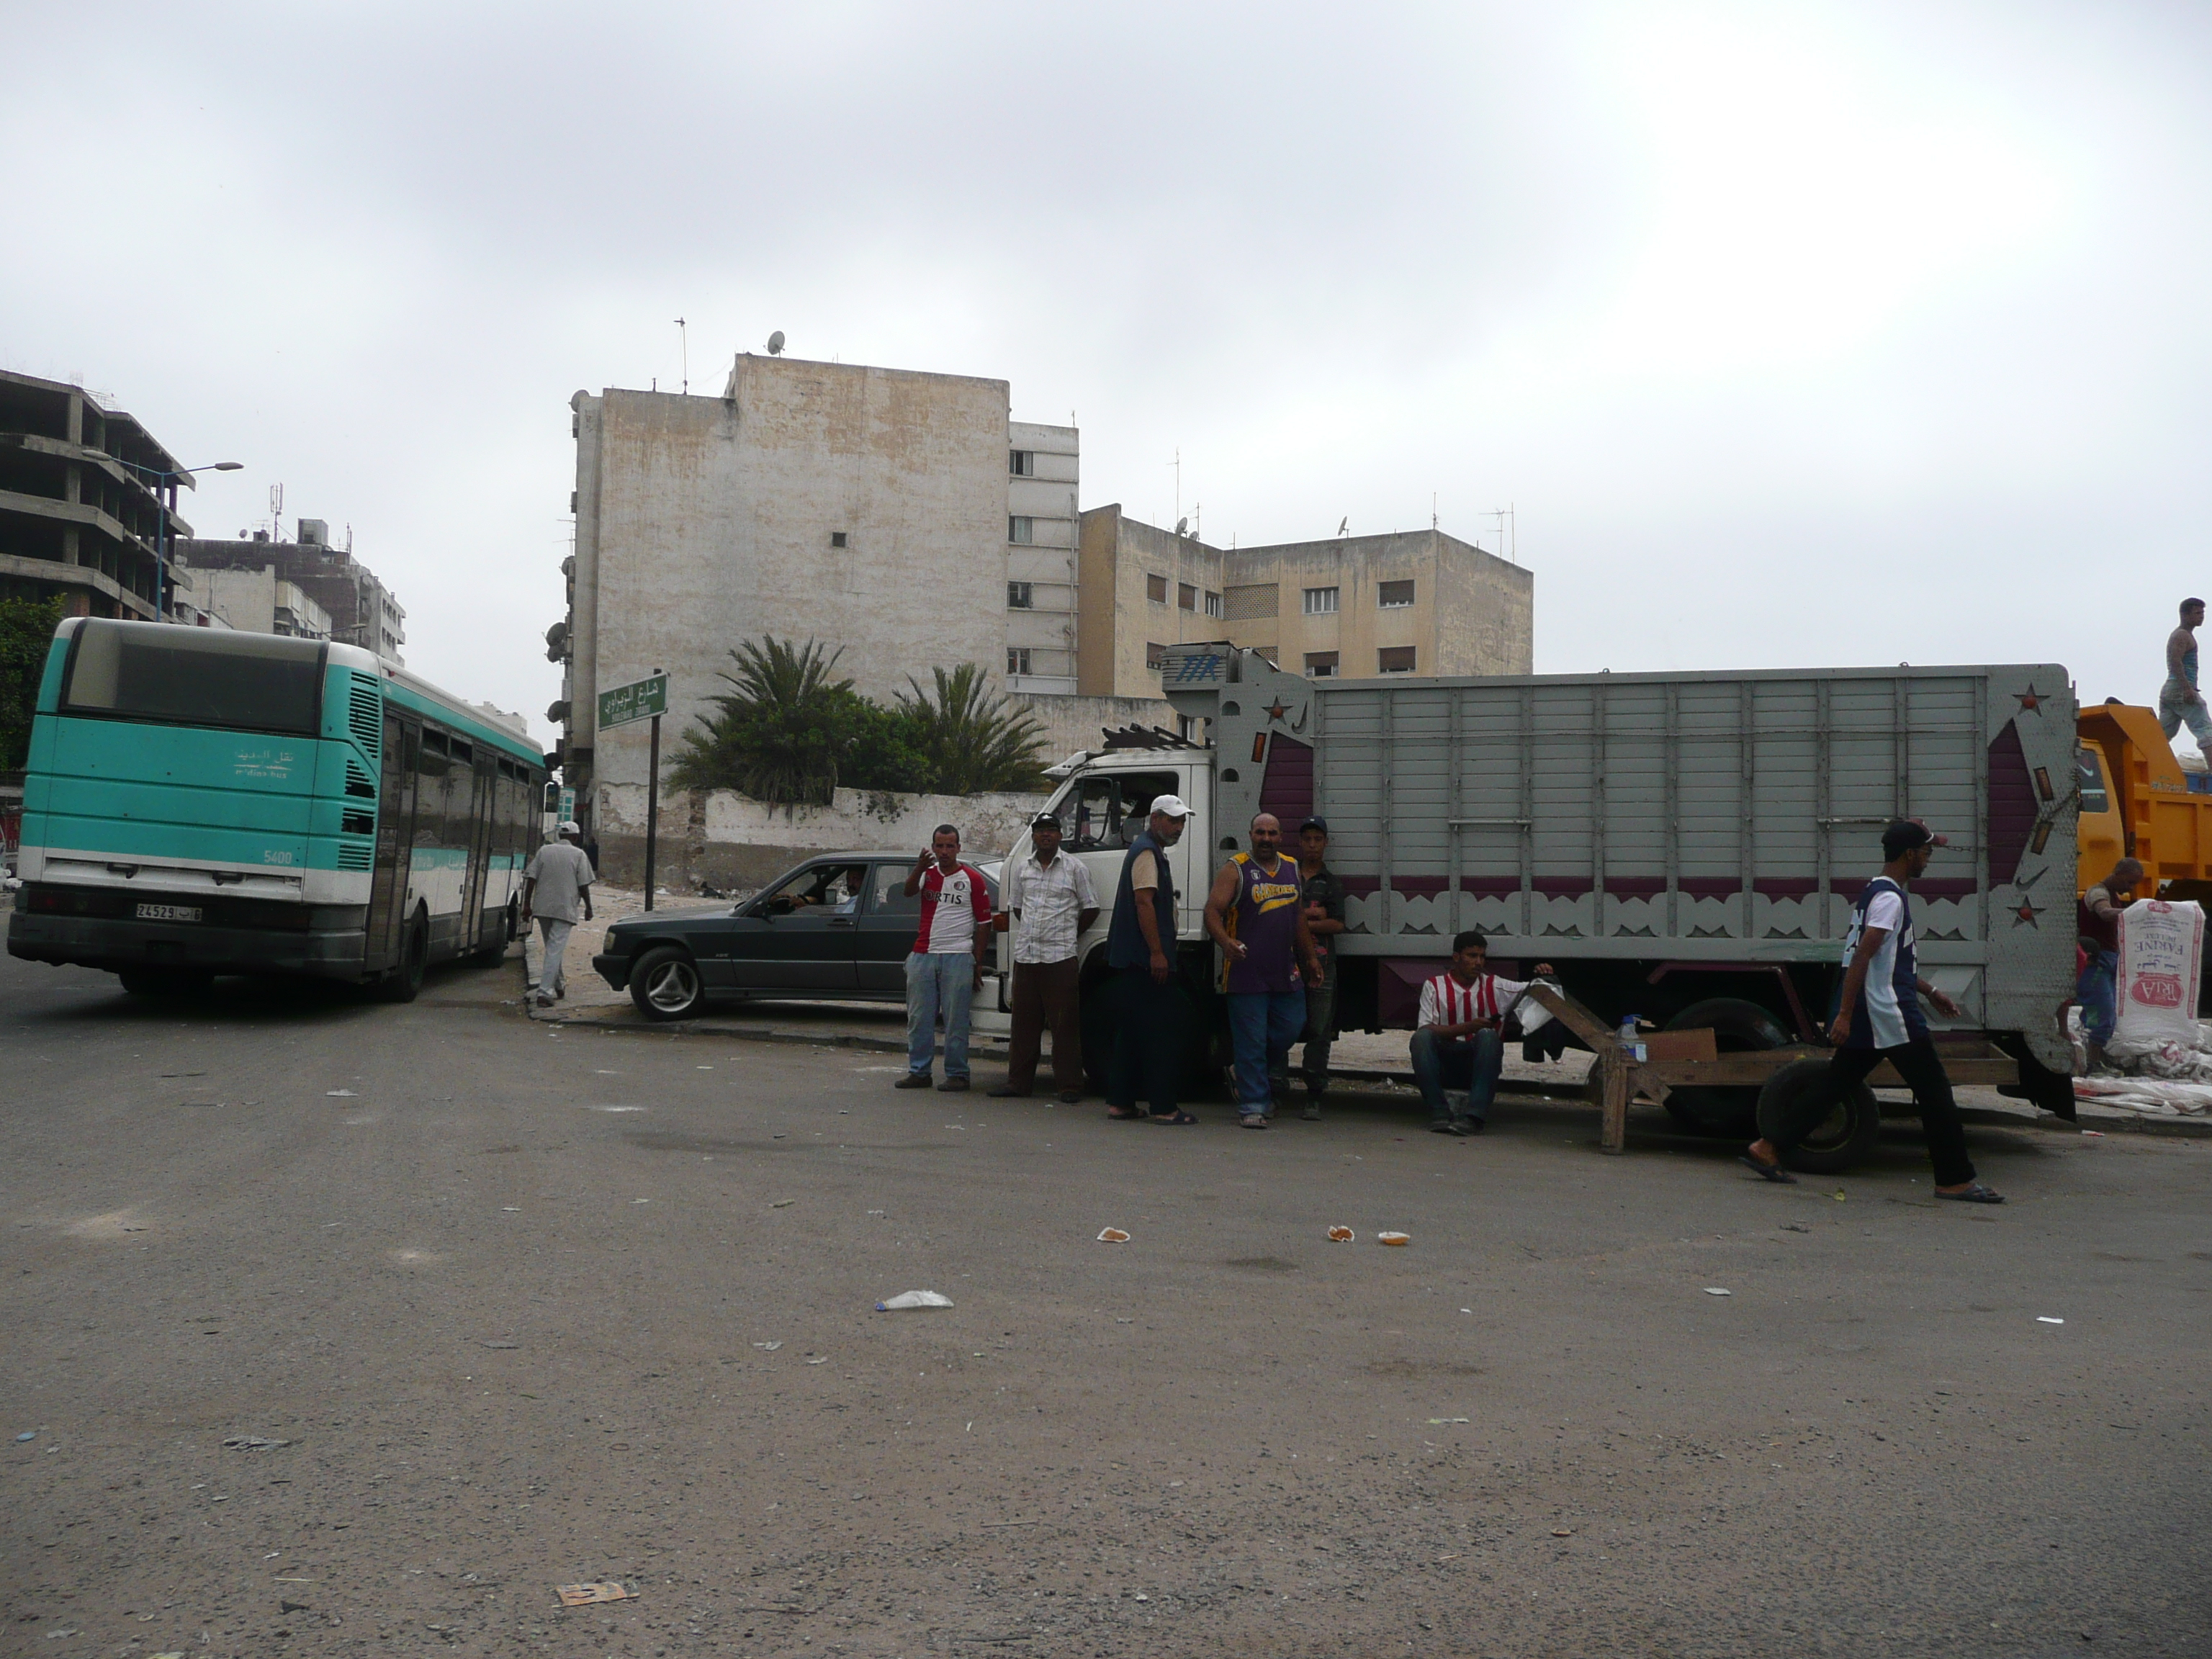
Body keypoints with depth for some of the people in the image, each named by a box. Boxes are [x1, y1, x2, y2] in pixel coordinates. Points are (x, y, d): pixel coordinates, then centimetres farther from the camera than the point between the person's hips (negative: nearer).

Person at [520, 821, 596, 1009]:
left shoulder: (544, 851, 7)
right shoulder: (578, 855, -1)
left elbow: (531, 879, 2)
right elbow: (583, 885, -4)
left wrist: (527, 905, 5)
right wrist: (588, 907, 7)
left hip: (542, 907, 4)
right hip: (565, 909, -4)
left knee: (552, 947, 20)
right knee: (555, 950, -7)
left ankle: (559, 985, 33)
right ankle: (544, 992, -17)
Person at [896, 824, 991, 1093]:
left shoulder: (972, 879, 2)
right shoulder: (927, 874, 12)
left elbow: (984, 923, 2)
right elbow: (909, 891, -11)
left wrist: (978, 964, -2)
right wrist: (919, 867, -29)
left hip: (957, 957, -4)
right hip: (923, 956, 4)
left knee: (956, 1020, -1)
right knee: (918, 1018, 7)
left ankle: (957, 1074, 6)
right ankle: (919, 1072, 15)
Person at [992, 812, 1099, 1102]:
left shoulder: (1074, 868, 2)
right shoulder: (1020, 867, 12)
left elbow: (1090, 909, 7)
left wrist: (1067, 935, 7)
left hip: (1061, 957, -4)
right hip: (1025, 955, 4)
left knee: (1065, 1024, -3)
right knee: (1024, 1021, 7)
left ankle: (1070, 1084, 1)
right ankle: (1019, 1080, 15)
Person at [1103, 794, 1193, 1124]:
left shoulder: (1151, 851, 23)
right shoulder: (1146, 852, -11)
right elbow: (1144, 903, -20)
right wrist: (1157, 952, -23)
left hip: (1131, 960, 11)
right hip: (1146, 959, -11)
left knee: (1130, 1032, 11)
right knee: (1161, 1033, -9)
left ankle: (1119, 1102, 13)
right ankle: (1164, 1107, -8)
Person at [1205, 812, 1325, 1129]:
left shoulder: (1292, 868, 15)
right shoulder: (1236, 870, -3)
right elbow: (1213, 911, -11)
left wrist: (1310, 957, 24)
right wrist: (1226, 942, -29)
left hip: (1286, 973, 6)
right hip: (1246, 973, -6)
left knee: (1290, 1029, 10)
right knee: (1251, 1042, -3)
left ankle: (1260, 1081, 33)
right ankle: (1253, 1106, 4)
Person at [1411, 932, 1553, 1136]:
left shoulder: (1494, 987, 10)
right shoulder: (1434, 987, 4)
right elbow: (1424, 1029, -9)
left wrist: (1544, 977, -15)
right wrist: (1466, 1027, -20)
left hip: (1479, 1065, 1)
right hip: (1443, 1067, -1)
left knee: (1488, 1035, -31)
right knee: (1421, 1038, -30)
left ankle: (1475, 1116, -40)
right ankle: (1439, 1112, -30)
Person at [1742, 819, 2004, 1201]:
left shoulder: (1875, 893, 18)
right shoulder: (1889, 898, -14)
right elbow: (1861, 957, -22)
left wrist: (1930, 992, 31)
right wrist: (1845, 1015, -25)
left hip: (1866, 1019, 10)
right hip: (1890, 1016, -10)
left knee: (1835, 1083, 11)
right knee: (1935, 1094, -1)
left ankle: (1768, 1148, 9)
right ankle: (1955, 1179, 5)